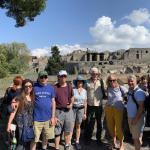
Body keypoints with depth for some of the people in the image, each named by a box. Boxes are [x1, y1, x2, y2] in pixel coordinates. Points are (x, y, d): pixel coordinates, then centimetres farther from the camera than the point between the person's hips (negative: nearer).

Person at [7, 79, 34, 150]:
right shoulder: (19, 98, -11)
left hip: (31, 123, 5)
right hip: (22, 123, -5)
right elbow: (13, 111, -10)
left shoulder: (33, 97, 4)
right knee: (22, 143, -2)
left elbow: (34, 110, 8)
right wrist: (9, 123, -10)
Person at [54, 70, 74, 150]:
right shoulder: (55, 87, -8)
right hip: (58, 111, -4)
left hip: (68, 110, 4)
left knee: (68, 130, 17)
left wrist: (71, 104, -2)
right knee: (57, 131, 7)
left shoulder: (69, 86, 5)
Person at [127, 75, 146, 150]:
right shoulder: (130, 91, 8)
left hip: (137, 118, -8)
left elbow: (141, 107, -21)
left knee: (137, 137, 4)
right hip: (130, 117, 8)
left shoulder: (139, 92, -19)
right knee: (134, 136, 19)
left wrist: (136, 119, -21)